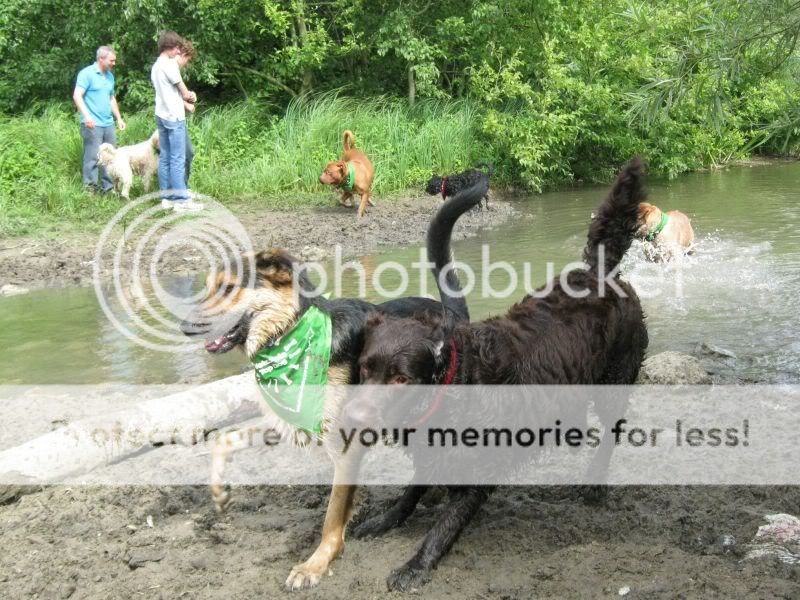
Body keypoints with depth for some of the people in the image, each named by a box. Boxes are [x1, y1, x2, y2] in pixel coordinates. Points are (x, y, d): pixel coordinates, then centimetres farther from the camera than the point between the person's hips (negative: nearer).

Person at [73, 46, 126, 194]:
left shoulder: (110, 76, 16)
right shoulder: (87, 73, -7)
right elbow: (77, 96, -14)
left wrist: (119, 118, 23)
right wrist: (87, 116, -24)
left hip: (108, 124, 7)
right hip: (93, 124, -7)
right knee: (93, 157, -7)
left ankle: (109, 187, 14)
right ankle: (90, 188, -2)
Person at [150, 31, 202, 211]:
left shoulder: (155, 66, 16)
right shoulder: (169, 63, -12)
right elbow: (185, 93, -8)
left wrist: (186, 96, 5)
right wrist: (190, 96, 13)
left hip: (161, 115, 9)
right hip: (174, 116, -9)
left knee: (165, 158, 8)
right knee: (178, 159, -9)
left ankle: (167, 197, 10)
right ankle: (182, 199, -9)